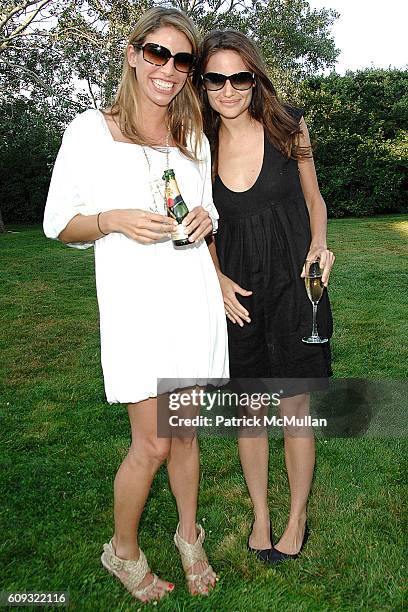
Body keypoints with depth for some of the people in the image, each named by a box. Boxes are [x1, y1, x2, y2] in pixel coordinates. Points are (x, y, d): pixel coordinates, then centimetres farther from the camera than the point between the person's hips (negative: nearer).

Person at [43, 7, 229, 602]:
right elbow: (59, 224, 1)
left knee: (185, 431, 12)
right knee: (154, 444, -2)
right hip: (134, 302, -4)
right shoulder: (90, 130, 0)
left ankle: (189, 536, 36)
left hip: (195, 298, 4)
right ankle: (123, 550, 27)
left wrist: (205, 218, -2)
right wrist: (116, 219, -17)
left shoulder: (195, 139, 14)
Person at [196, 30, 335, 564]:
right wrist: (218, 278, -4)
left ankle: (297, 518, 28)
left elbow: (314, 200, 10)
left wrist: (318, 246, -9)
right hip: (236, 289, 2)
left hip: (293, 281, -1)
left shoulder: (288, 127, -1)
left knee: (294, 406, 5)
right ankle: (260, 515, 32)